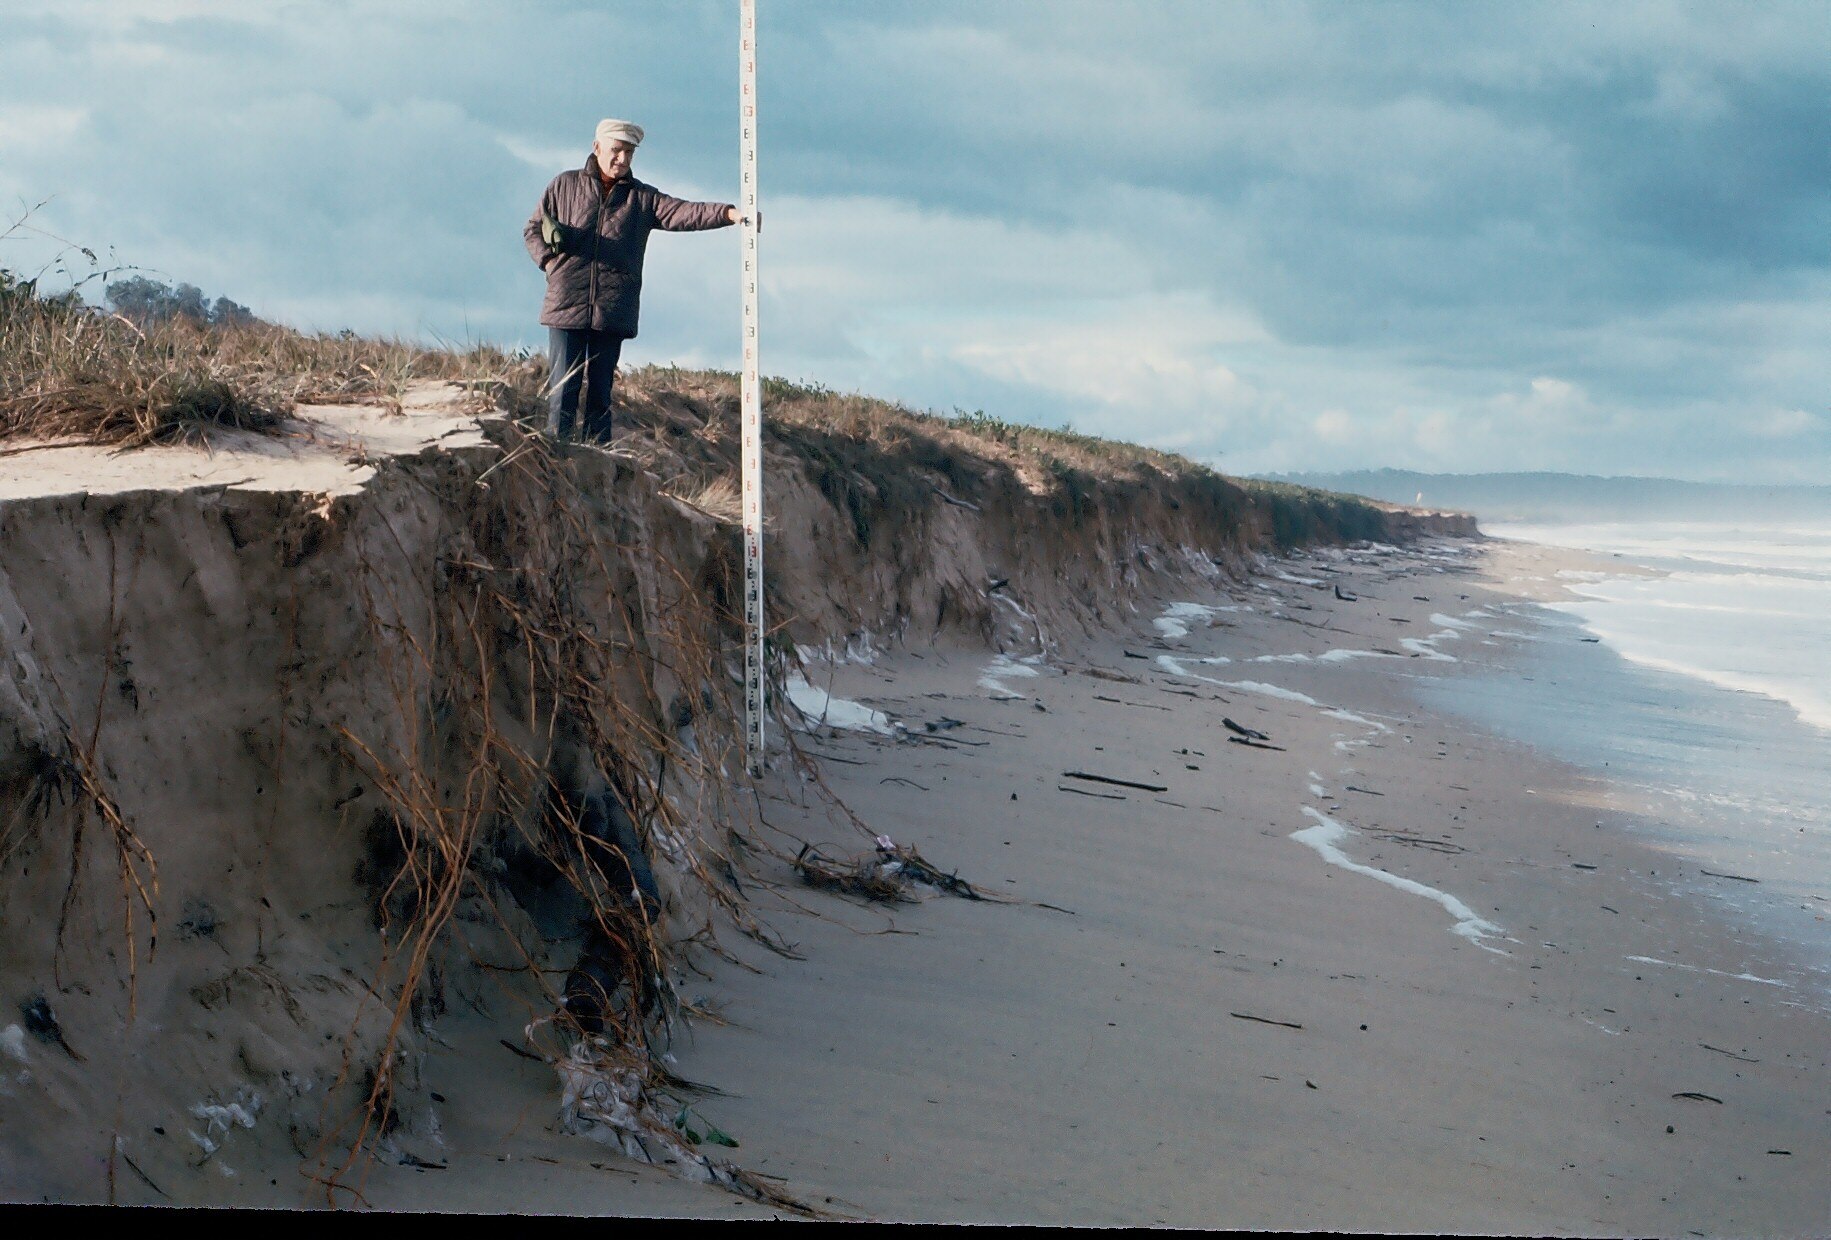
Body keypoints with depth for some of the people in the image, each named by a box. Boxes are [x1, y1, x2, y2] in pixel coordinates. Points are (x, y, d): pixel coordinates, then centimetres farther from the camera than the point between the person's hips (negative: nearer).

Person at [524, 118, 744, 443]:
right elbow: (532, 229, 16)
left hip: (612, 312, 1)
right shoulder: (565, 186, 11)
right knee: (563, 389, -6)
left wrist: (728, 213, -20)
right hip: (566, 306, -1)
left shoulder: (642, 198, 11)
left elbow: (684, 213, -3)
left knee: (599, 393, 5)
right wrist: (550, 259, -3)